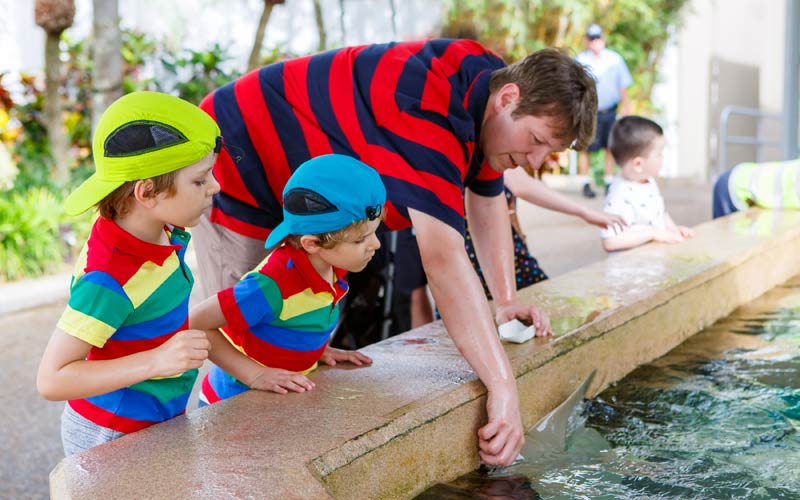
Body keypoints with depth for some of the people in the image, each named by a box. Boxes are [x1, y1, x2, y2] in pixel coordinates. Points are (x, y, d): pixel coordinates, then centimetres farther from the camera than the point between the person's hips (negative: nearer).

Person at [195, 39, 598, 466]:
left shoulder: (486, 84, -6)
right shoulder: (431, 111, -37)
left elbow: (487, 203, 8)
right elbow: (443, 258, -45)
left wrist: (507, 300, -2)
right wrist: (503, 388, -46)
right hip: (236, 174, -9)